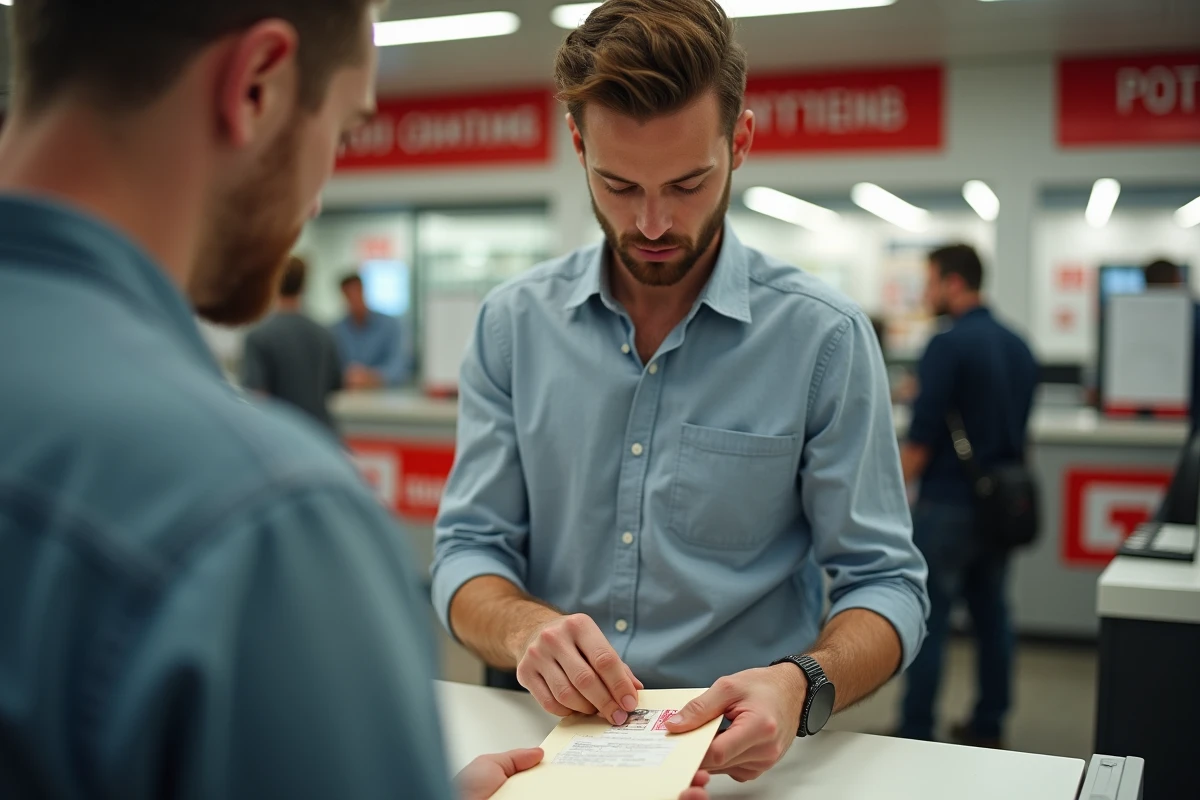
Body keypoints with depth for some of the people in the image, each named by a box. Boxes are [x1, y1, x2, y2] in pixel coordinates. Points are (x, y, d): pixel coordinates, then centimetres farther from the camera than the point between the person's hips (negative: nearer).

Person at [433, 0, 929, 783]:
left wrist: (802, 686, -21)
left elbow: (884, 581, -1)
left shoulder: (825, 335, -4)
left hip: (739, 754, -1)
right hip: (551, 742, 2)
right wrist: (527, 629, -18)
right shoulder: (514, 323, 3)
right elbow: (469, 550, 4)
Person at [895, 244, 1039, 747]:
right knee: (992, 614, 14)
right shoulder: (1018, 347, 10)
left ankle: (916, 736, 4)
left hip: (947, 504, -8)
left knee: (928, 622, -1)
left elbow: (921, 438, -17)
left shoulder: (949, 345, -15)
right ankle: (988, 728, 22)